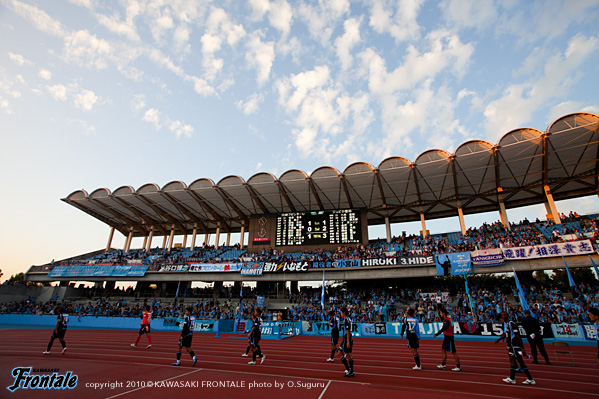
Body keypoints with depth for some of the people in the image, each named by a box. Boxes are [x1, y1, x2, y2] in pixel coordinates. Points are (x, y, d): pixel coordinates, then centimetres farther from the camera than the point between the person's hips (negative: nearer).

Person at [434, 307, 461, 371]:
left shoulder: (446, 320, -18)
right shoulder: (446, 319, 12)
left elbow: (443, 328, -28)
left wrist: (437, 334, -29)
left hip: (449, 337, -10)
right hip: (446, 337, 10)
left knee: (453, 352, -2)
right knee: (443, 350, 12)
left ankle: (458, 366, 7)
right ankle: (443, 364, 18)